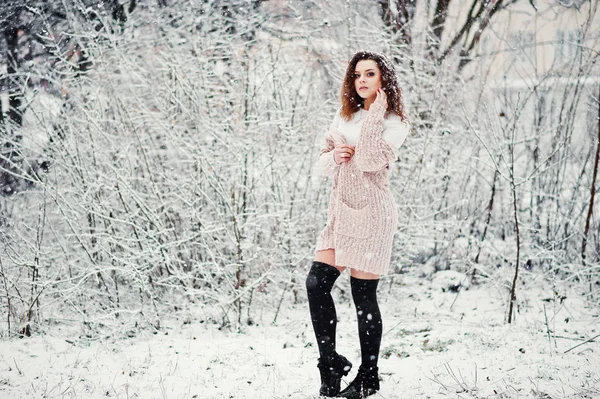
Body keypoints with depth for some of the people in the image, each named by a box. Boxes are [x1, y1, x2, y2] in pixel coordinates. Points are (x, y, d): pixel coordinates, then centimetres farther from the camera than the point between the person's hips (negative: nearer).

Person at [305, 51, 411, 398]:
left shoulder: (394, 124, -5)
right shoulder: (345, 117, 14)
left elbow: (370, 160, -21)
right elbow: (323, 161, 16)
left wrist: (374, 115, -19)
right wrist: (335, 155, -6)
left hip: (371, 214, -6)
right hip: (341, 211, 6)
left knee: (364, 295, -3)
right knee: (317, 283, -5)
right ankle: (331, 364, 9)